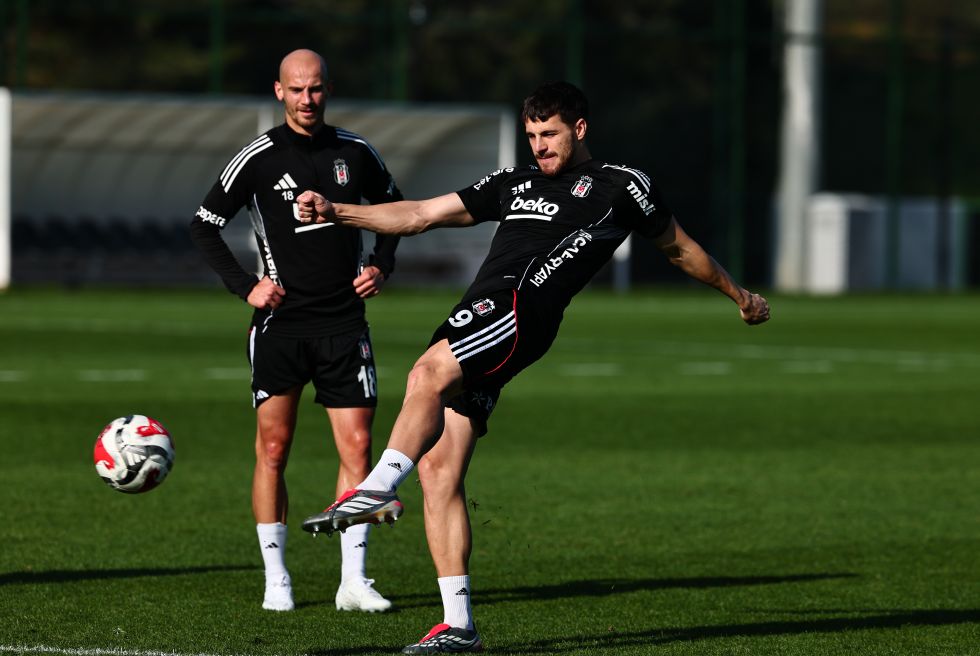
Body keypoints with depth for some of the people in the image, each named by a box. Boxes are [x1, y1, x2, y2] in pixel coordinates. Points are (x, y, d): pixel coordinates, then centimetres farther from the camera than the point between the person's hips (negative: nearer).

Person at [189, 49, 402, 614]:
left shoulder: (356, 153, 5)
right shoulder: (259, 158, -3)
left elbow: (392, 207, 22)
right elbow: (205, 225, 3)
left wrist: (382, 266, 7)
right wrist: (245, 286, -5)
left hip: (344, 325, 2)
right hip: (280, 325, -2)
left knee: (357, 445, -4)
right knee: (273, 448, -3)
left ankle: (354, 580, 1)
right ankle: (276, 579, 6)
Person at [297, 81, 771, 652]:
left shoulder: (622, 185, 16)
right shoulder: (514, 185, 31)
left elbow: (679, 248, 28)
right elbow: (420, 215, 28)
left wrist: (740, 295, 37)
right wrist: (336, 213, 18)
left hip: (523, 306, -6)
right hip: (480, 319, 6)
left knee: (427, 374, -35)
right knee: (438, 468, -3)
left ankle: (379, 488, -48)